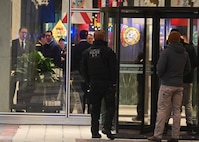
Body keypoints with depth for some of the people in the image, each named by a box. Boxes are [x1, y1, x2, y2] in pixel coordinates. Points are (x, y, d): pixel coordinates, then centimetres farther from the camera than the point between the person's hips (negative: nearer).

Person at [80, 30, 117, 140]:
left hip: (94, 84, 4)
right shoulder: (108, 51, -8)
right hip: (107, 84, -4)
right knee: (110, 106, 3)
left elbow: (83, 69, 10)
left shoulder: (87, 52, 7)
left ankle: (95, 132, 10)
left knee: (95, 108, 10)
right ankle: (107, 127, -13)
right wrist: (113, 82, -1)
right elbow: (113, 68, -9)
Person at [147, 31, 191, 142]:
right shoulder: (185, 53, 9)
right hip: (179, 85, 5)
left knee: (162, 110, -2)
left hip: (167, 85, -5)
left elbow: (160, 67, -13)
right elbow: (188, 69, 16)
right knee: (177, 110, 8)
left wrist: (161, 76, 6)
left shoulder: (167, 51, -9)